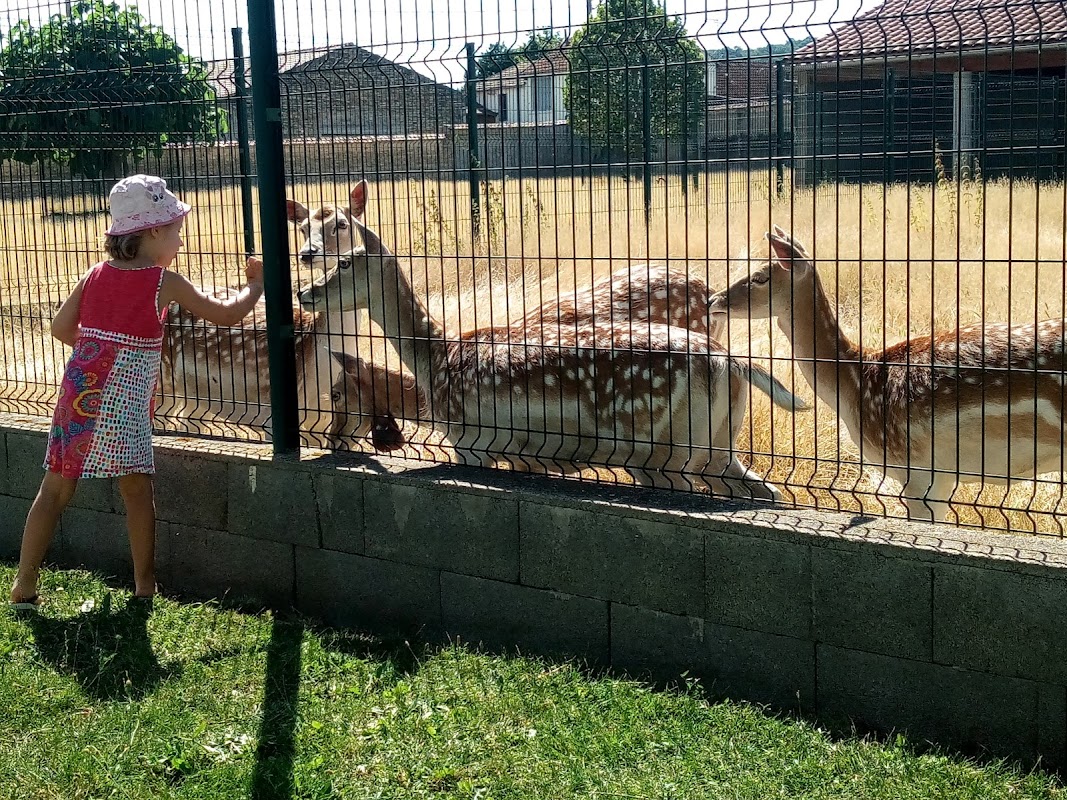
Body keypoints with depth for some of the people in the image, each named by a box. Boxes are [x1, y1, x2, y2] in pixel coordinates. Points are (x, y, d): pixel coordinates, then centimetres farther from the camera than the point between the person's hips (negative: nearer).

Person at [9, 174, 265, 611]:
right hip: (125, 400, -4)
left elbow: (60, 327, 8)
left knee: (55, 489, 9)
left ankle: (24, 586, 12)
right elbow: (226, 314, 2)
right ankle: (145, 586, 13)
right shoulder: (166, 283, -4)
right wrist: (254, 284, 19)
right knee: (137, 490, 8)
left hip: (79, 391, 4)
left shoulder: (96, 275, 8)